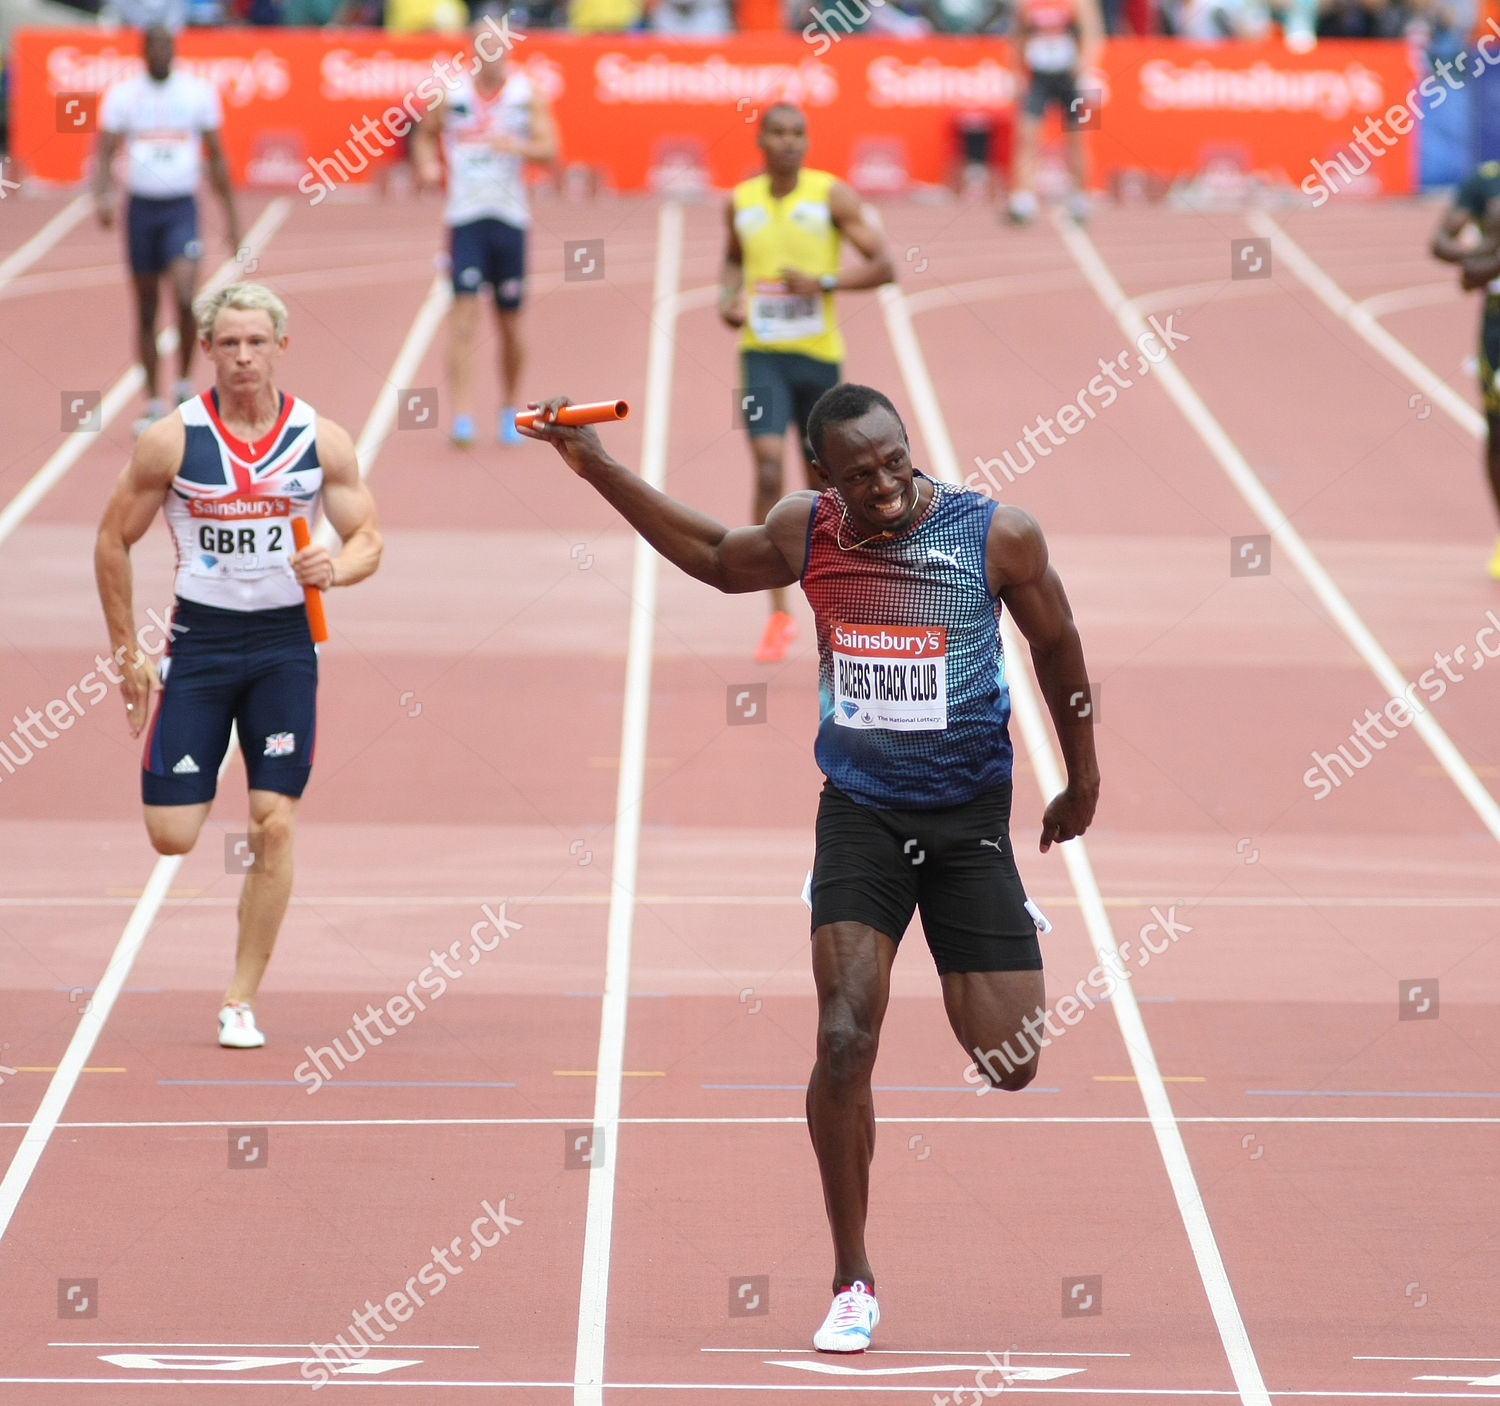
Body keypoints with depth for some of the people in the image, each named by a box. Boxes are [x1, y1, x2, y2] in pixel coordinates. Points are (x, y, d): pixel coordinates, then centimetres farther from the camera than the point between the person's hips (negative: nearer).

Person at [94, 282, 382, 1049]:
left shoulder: (321, 440, -2)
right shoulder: (171, 440, -6)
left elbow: (368, 539, 4)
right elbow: (113, 540, 3)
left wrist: (335, 567, -21)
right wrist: (126, 654, 2)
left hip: (285, 644, 0)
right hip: (199, 637, 0)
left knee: (275, 826, -6)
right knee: (172, 835, -7)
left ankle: (240, 1003, 4)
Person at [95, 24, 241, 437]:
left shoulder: (199, 92, 2)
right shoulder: (121, 95, 1)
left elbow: (216, 158, 10)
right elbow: (104, 154, -1)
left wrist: (230, 213, 10)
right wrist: (103, 196, -20)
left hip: (182, 206, -1)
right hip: (141, 206, 1)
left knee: (185, 297, -20)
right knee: (146, 309, 7)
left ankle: (185, 383, 0)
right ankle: (153, 402, 16)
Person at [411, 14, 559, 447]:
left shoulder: (528, 95, -1)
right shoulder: (451, 93, 0)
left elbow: (549, 148, -8)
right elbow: (424, 135, 15)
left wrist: (517, 146, -28)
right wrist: (427, 164, -6)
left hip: (510, 219, 1)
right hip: (465, 217, -1)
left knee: (509, 323, 9)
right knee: (464, 312, -14)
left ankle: (509, 410, 29)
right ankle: (462, 415, -18)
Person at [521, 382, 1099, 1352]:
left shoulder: (997, 534, -11)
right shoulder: (808, 532, -4)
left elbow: (1059, 648, 5)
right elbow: (718, 559, 17)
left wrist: (1082, 780, 15)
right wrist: (601, 471, 12)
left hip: (969, 819, -1)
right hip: (860, 815, 1)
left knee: (1008, 1064, -3)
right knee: (844, 1040, -15)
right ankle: (853, 1282, -1)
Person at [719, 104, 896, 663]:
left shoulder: (832, 196, -5)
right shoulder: (741, 202, 5)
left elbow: (883, 266, -6)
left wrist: (824, 283, -20)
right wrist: (728, 298, 3)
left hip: (819, 352, 0)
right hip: (762, 350, 1)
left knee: (821, 477, 10)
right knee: (768, 471, -15)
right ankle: (778, 614, -13)